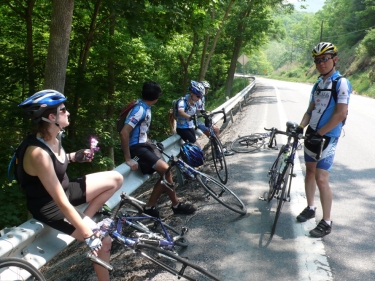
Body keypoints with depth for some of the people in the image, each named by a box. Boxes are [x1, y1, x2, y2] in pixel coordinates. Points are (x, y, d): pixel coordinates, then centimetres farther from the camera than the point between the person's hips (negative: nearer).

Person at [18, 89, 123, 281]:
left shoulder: (52, 137, -6)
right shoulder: (39, 153, -32)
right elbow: (62, 202, -32)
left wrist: (74, 156, 0)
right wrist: (89, 235, -28)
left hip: (64, 189, 9)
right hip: (50, 206, -8)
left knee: (115, 179, 0)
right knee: (103, 241, -12)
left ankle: (85, 219, 3)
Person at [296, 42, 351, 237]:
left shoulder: (341, 83, -13)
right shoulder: (318, 84, 11)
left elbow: (341, 114, -20)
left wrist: (319, 133, -22)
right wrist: (301, 127, -3)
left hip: (327, 137, -8)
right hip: (312, 134, 8)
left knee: (321, 179, -11)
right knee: (310, 171, 17)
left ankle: (326, 222, 2)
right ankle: (310, 208, 35)